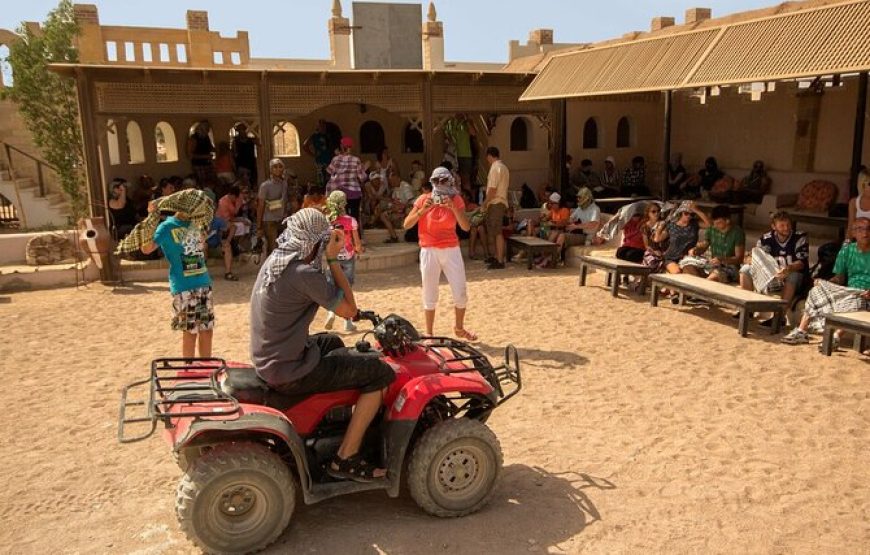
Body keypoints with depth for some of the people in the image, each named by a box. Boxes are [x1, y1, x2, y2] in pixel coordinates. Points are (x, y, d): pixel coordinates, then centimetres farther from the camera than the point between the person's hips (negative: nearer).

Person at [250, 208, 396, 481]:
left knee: (332, 343, 34)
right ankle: (345, 459, 2)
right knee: (381, 373, -5)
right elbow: (349, 310, -14)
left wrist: (328, 256, 10)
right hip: (289, 373, -10)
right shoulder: (304, 273, -24)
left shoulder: (274, 259, 5)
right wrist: (333, 258, -13)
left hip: (266, 361, 10)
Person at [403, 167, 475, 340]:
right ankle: (429, 334, 17)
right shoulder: (424, 199, -3)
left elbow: (466, 227, -12)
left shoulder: (456, 200, -1)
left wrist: (453, 208, -24)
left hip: (451, 250, 1)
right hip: (429, 251, -1)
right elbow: (407, 224, -9)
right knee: (430, 295, 4)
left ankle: (459, 327, 26)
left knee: (460, 293, 2)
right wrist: (423, 210, -22)